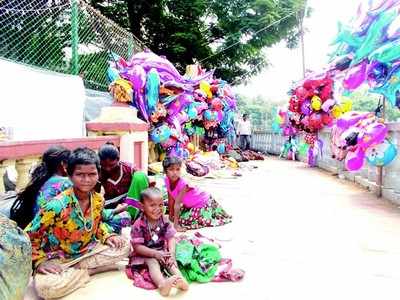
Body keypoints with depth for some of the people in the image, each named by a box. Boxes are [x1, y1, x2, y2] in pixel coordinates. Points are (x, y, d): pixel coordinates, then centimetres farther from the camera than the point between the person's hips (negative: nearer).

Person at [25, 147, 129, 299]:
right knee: (45, 287, -35)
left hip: (86, 251, 6)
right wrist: (40, 261, -23)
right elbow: (27, 237, -16)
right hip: (57, 258, -5)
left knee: (124, 247, -12)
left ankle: (74, 271, -7)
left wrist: (107, 237, -5)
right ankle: (89, 270, -10)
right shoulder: (57, 206, -27)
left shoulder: (98, 200, -9)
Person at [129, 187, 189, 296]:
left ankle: (180, 279, -44)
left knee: (170, 261, -24)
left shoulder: (164, 221, -3)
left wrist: (172, 253, -23)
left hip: (162, 251, 5)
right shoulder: (138, 225, -17)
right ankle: (162, 284, -58)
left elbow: (171, 238, -4)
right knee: (153, 262, -32)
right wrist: (155, 253, -25)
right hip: (145, 255, -4)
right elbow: (137, 247, -17)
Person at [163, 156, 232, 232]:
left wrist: (176, 223, -28)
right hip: (190, 205, 7)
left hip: (203, 202, -7)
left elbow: (177, 204, -32)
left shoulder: (183, 184, -33)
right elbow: (171, 199, -2)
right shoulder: (167, 180, -13)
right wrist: (171, 215, 4)